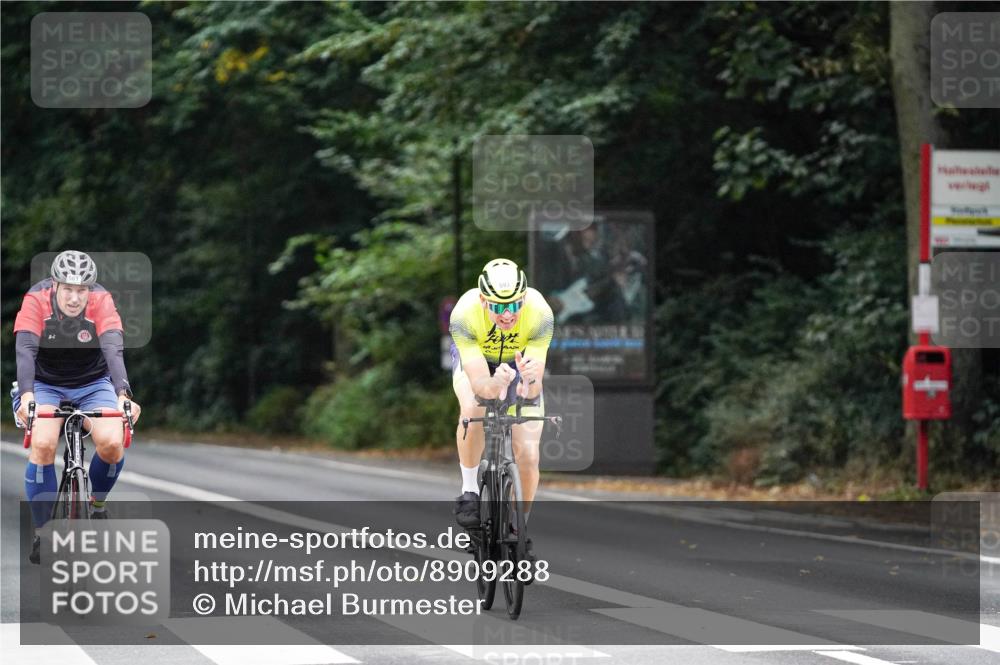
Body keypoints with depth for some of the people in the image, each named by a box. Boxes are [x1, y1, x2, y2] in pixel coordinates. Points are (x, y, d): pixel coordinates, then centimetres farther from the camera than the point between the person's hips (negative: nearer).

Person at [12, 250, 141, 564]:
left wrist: (122, 394, -48)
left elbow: (113, 348, -33)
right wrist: (26, 394, -50)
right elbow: (25, 350, -33)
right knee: (43, 445, -27)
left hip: (93, 383, 1)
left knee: (112, 442, -25)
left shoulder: (101, 301, -22)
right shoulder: (36, 300, -23)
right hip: (46, 385, -1)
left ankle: (97, 503, 6)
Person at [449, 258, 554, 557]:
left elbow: (535, 386, -37)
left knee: (528, 454, -10)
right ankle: (469, 489, -12)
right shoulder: (464, 314, -38)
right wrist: (497, 384, -62)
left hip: (520, 359, 1)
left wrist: (529, 382, -60)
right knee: (473, 410, -34)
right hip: (475, 358, -1)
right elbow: (479, 383, -41)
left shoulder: (540, 313, -36)